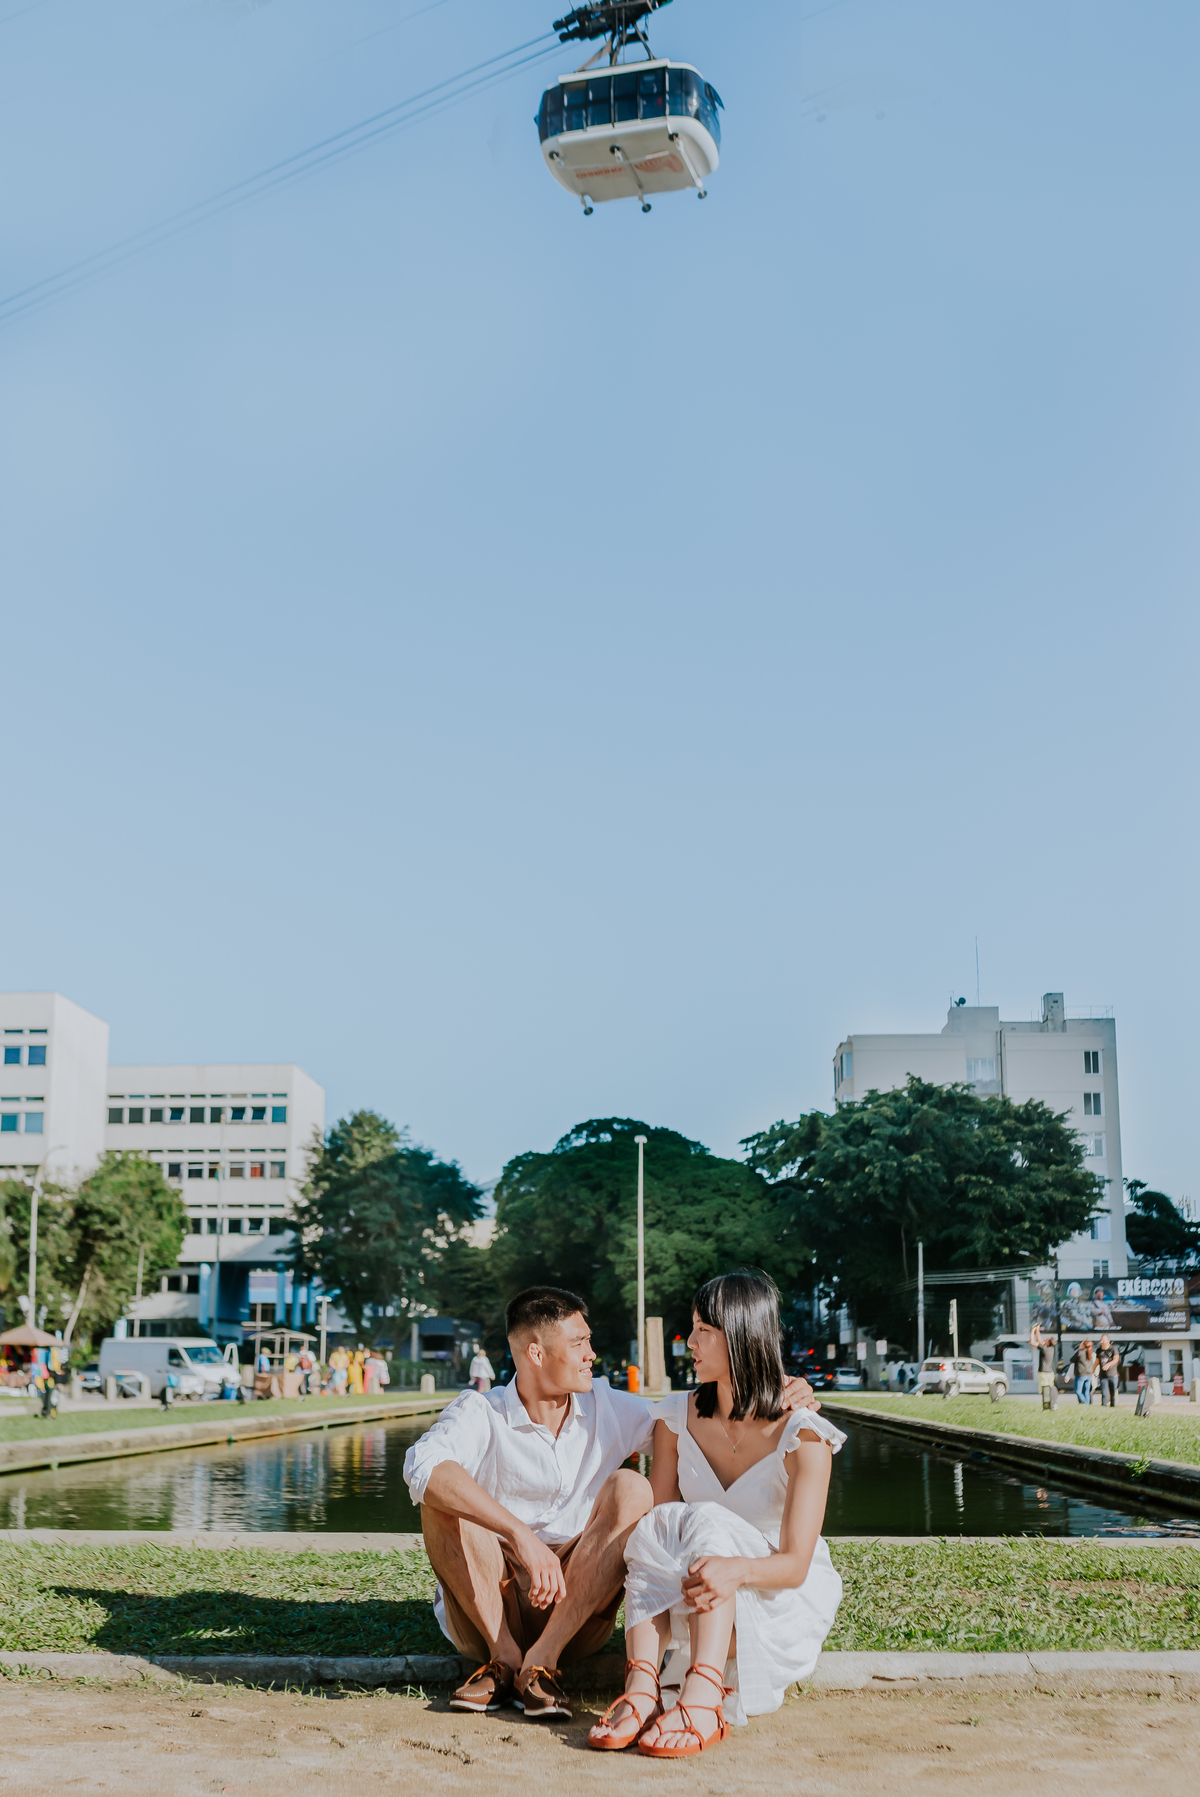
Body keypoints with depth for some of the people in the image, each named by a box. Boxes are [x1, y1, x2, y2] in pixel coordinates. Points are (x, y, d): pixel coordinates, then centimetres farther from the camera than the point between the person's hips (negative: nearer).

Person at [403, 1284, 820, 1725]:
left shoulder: (607, 1409, 4)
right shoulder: (479, 1414, -11)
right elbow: (424, 1466, -33)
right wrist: (520, 1535, -44)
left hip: (577, 1615, 3)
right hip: (484, 1606, -3)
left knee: (630, 1488, -19)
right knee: (444, 1498, -26)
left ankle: (543, 1658, -25)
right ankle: (505, 1657, -21)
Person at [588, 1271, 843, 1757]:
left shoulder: (802, 1435, -15)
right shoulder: (677, 1418, 0)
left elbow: (795, 1565, -19)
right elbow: (656, 1518, -6)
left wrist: (736, 1570, -42)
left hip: (786, 1604, -4)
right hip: (700, 1613, 4)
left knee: (706, 1520, -32)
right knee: (656, 1525, -27)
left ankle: (703, 1700, -51)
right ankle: (641, 1687, -46)